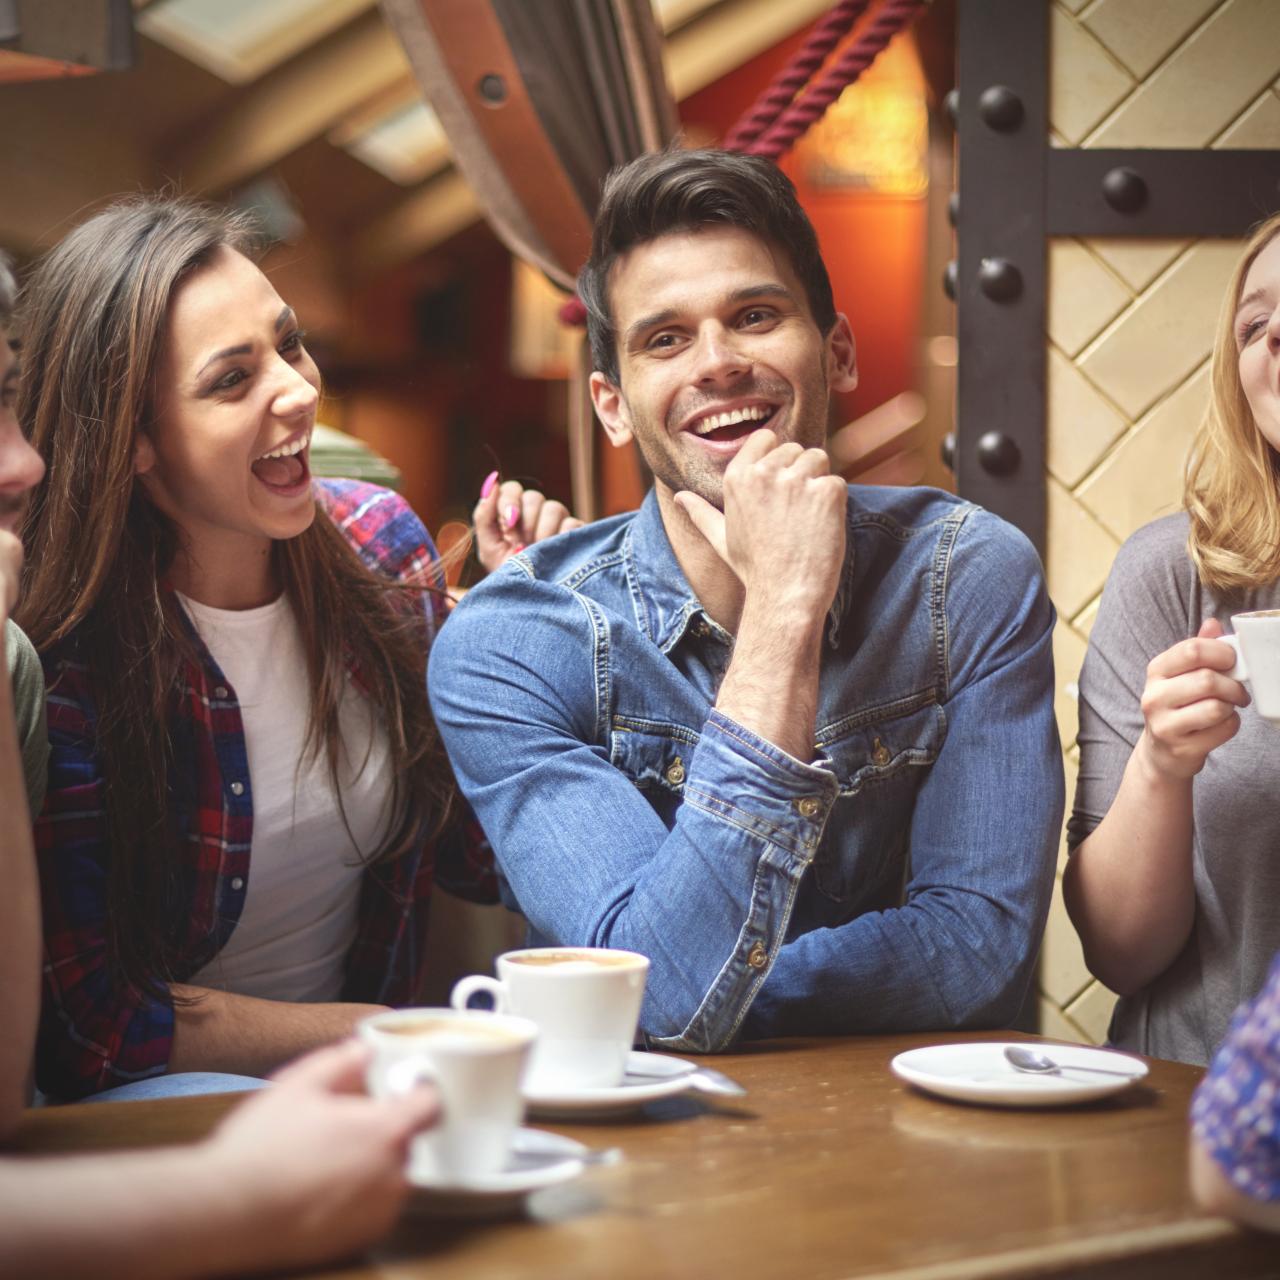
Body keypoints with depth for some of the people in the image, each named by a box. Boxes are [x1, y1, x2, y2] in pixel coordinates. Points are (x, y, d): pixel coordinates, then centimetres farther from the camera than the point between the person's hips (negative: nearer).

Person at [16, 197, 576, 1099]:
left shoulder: (381, 543, -3)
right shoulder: (56, 646, -20)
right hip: (154, 1097, -5)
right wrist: (365, 1031, -15)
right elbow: (89, 1020, -16)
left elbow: (475, 861, 5)